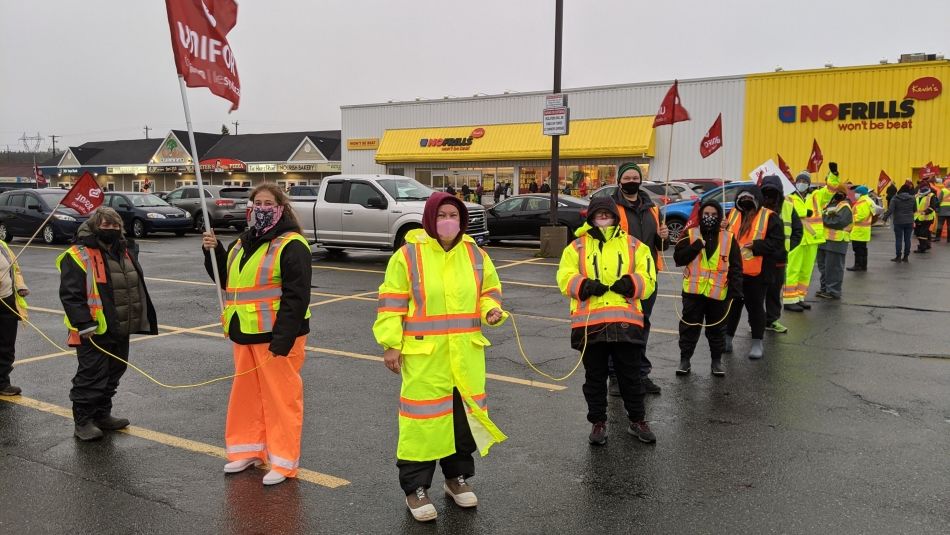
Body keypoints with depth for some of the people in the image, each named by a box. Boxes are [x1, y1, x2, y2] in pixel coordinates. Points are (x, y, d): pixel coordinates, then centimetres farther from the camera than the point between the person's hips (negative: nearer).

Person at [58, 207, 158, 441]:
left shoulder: (127, 252, 13)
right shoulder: (78, 256, -12)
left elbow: (136, 288, 23)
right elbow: (70, 294, -17)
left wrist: (140, 320, 21)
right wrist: (84, 324, -22)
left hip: (121, 330, 8)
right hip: (95, 332, -8)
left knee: (113, 374, 16)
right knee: (91, 376, -1)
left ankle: (102, 415, 30)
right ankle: (83, 421, 12)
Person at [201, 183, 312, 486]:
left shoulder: (291, 246, -12)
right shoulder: (244, 243, 15)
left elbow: (296, 296, -19)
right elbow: (226, 279, 23)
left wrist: (283, 338, -24)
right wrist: (214, 251, 6)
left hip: (277, 336, -8)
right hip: (245, 335, 8)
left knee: (280, 396, -1)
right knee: (246, 393, 17)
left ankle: (283, 461, 10)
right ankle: (248, 450, 32)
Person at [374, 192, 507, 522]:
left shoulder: (476, 255, 6)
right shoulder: (408, 255, -6)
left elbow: (489, 292, 16)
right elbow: (392, 303, -4)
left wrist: (491, 311, -5)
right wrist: (391, 344, -8)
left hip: (466, 354, 5)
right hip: (424, 354, -4)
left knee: (465, 413, 13)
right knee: (423, 418, -1)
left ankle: (457, 477, 33)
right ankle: (415, 488, 15)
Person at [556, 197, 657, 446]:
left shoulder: (634, 246, 10)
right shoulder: (577, 247, 8)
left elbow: (648, 280, 5)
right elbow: (565, 278, 1)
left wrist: (631, 283, -15)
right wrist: (584, 286, -18)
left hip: (625, 322, 0)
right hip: (589, 323, 0)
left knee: (630, 375, 10)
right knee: (595, 376, 11)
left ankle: (637, 421, 27)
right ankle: (598, 423, 25)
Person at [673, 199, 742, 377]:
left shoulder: (729, 238, 2)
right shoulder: (690, 234, 1)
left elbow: (735, 268, 1)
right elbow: (678, 258, -7)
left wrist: (735, 290, -8)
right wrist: (697, 246, -17)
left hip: (719, 293, 1)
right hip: (693, 291, 0)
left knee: (716, 328, 12)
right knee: (689, 327, 7)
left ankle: (716, 360, 25)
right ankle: (684, 359, 18)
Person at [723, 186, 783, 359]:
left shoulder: (769, 217, -4)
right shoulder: (732, 214, 9)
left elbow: (777, 241, -10)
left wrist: (755, 245, -21)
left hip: (755, 273, -4)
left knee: (755, 307, 6)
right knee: (731, 305, 14)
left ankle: (757, 342, 18)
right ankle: (727, 339, 25)